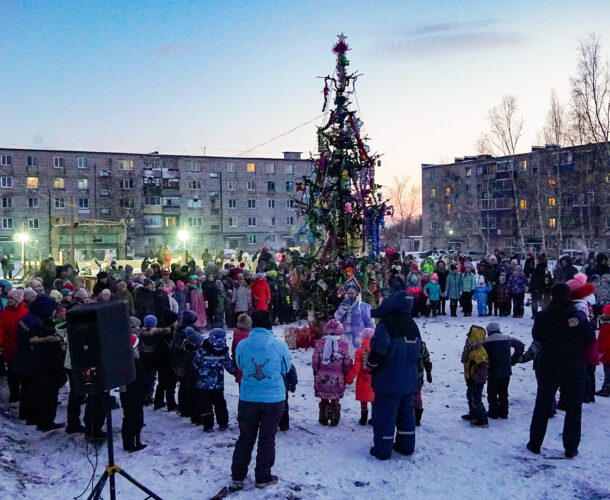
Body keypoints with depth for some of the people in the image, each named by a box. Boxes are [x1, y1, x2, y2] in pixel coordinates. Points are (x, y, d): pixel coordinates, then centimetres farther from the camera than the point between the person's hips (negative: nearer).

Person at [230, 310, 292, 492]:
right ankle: (262, 478, 22)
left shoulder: (242, 345, -10)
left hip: (247, 399, 1)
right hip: (274, 399, -1)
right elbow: (286, 369, 1)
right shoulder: (280, 345, -14)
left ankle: (238, 475, 25)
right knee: (267, 439, 13)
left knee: (245, 437, 17)